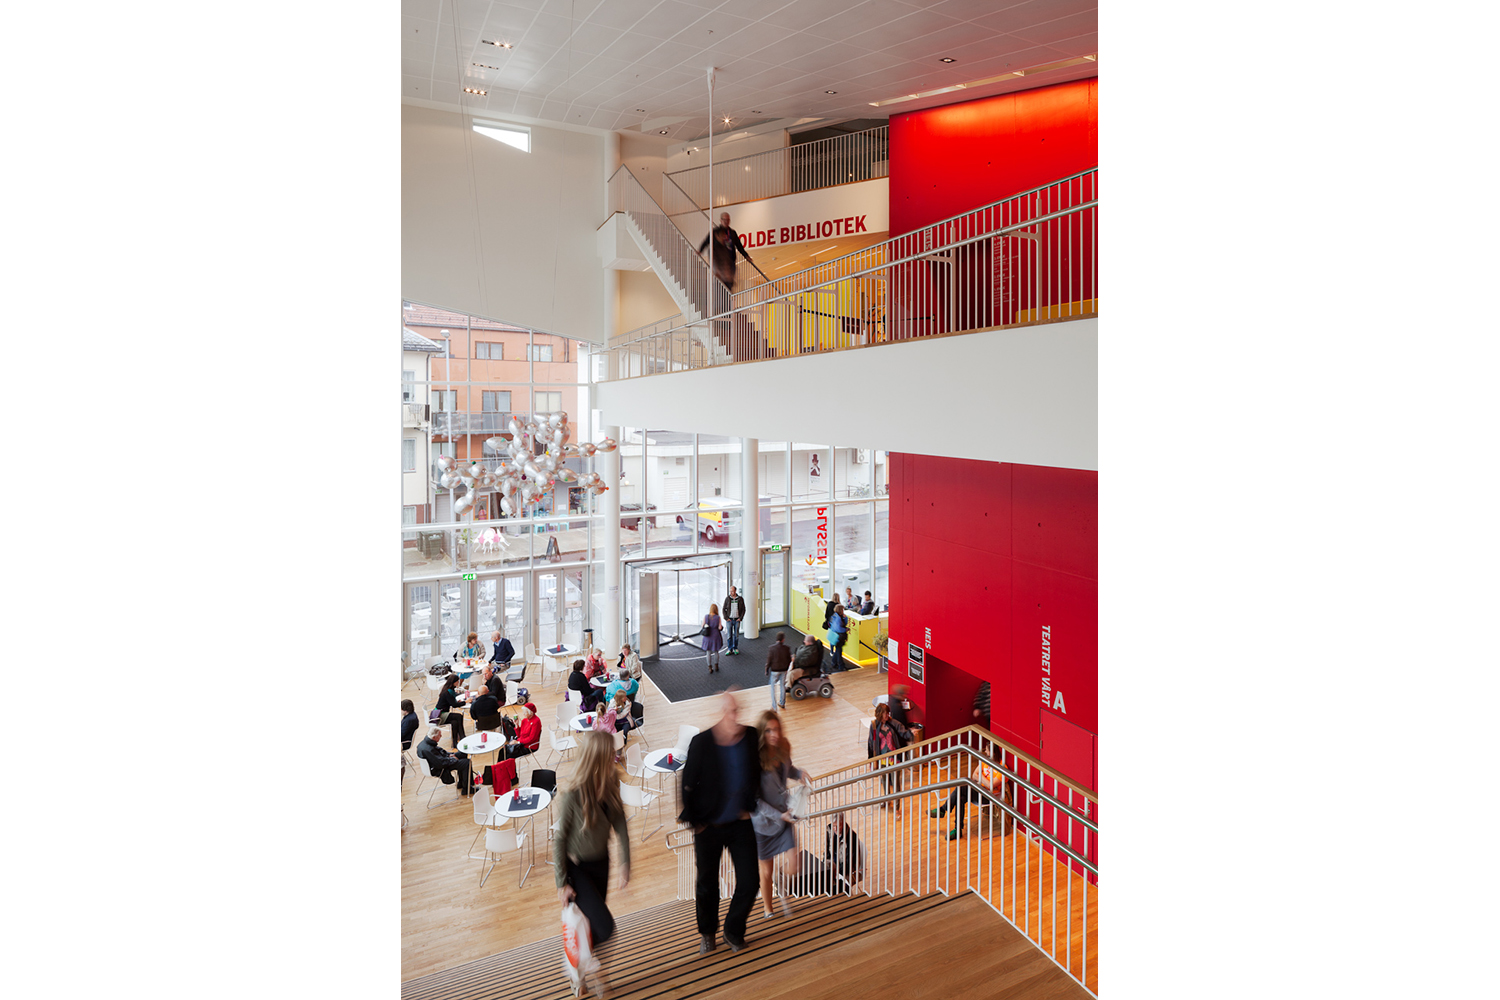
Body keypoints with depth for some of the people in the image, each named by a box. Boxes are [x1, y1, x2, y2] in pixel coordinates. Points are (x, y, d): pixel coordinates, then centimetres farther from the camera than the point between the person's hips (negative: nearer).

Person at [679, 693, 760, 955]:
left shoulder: (751, 737, -9)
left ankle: (733, 931, 31)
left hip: (740, 823, 3)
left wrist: (749, 806, 7)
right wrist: (693, 821, -5)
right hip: (709, 826, -2)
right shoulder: (701, 742, -18)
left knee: (749, 882, 5)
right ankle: (708, 934, 39)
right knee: (707, 885, 13)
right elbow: (688, 784, -8)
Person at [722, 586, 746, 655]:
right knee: (729, 635, -1)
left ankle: (735, 648, 19)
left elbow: (743, 609, 3)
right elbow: (724, 609, 2)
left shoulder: (740, 599, -1)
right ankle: (730, 650, 5)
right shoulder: (727, 599, -2)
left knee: (736, 635, 6)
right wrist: (726, 618, -7)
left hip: (737, 620, 0)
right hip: (729, 620, 0)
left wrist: (740, 618, -7)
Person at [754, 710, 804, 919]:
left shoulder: (782, 749, -9)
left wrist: (799, 773, -7)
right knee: (766, 871, 14)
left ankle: (784, 893, 34)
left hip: (784, 816, 4)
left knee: (792, 868, 0)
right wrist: (779, 815, -22)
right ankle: (767, 908, 42)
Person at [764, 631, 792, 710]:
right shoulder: (787, 648, -12)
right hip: (784, 670, 3)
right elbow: (789, 660, -2)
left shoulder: (771, 648, -20)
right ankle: (782, 703, 32)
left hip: (774, 670, -2)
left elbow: (768, 661, -13)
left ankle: (774, 706, 14)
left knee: (773, 687, 12)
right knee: (782, 686, 20)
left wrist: (766, 671, 0)